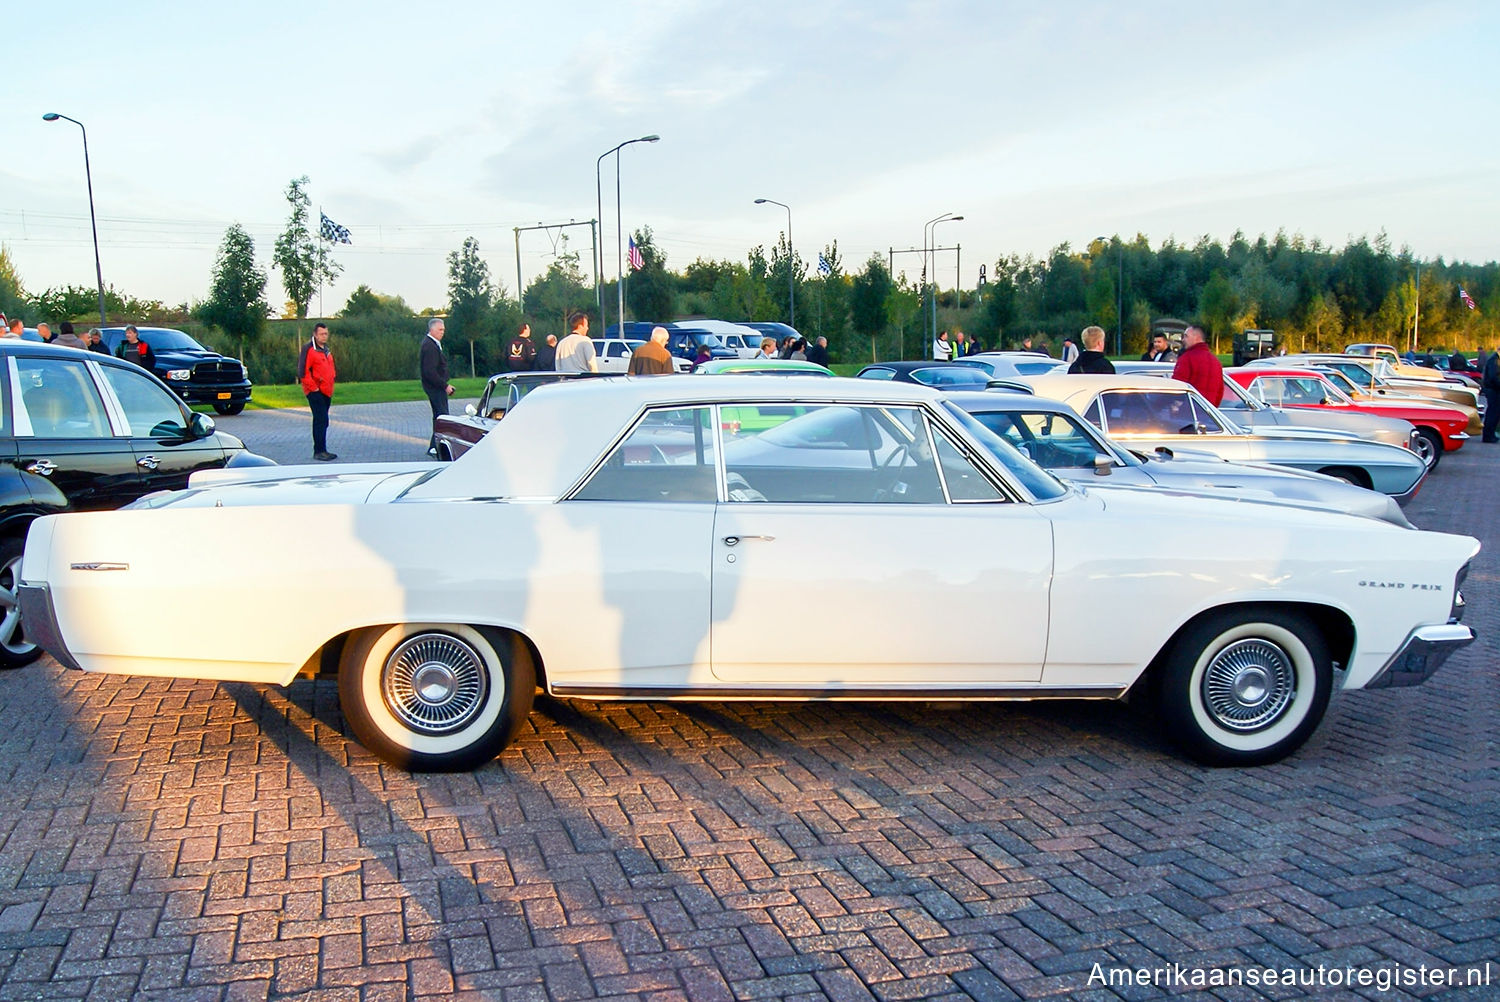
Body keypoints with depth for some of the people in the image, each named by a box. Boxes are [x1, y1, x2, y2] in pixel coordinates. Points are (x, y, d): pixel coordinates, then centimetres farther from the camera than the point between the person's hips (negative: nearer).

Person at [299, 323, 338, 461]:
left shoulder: (327, 350, 17)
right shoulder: (309, 349, -10)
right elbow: (303, 371, -16)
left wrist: (331, 386, 19)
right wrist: (313, 387, -15)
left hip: (327, 392, 9)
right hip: (315, 392, -9)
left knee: (322, 421, 13)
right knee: (321, 420, -13)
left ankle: (321, 450, 19)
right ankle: (319, 451, -12)